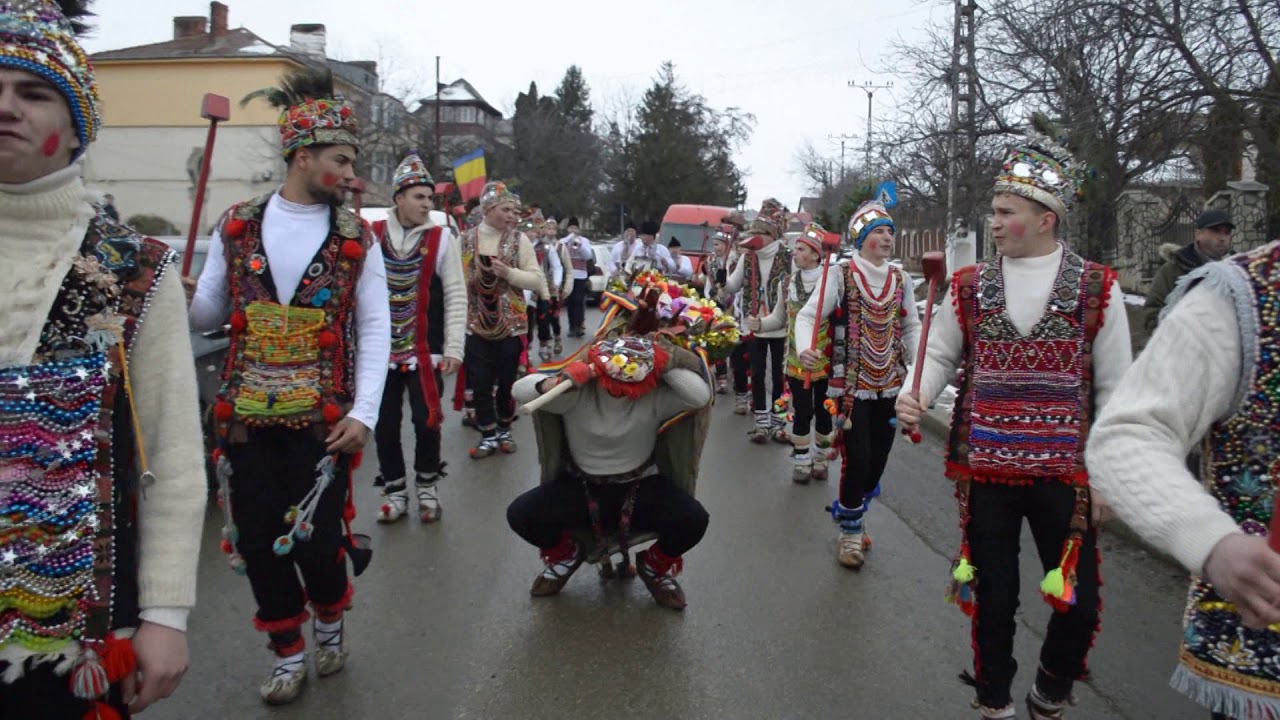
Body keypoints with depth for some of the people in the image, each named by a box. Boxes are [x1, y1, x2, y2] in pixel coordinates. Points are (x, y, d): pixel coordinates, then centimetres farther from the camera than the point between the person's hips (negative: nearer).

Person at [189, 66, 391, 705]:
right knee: (258, 537, 7)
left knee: (317, 537, -2)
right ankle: (288, 653, 28)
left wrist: (363, 413, -12)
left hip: (324, 418, -2)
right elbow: (208, 313, 9)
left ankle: (329, 621, 31)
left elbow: (375, 328, -2)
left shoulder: (356, 237, 0)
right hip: (246, 413, 2)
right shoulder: (236, 227, 4)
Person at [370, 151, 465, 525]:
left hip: (425, 351, -2)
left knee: (426, 420, 5)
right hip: (381, 350, 2)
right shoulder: (372, 236, 1)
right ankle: (394, 490, 24)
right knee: (384, 423, 8)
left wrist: (453, 349, -7)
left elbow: (456, 296, -2)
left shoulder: (441, 238, -3)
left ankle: (427, 486, 25)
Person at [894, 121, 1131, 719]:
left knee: (1078, 601, 3)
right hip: (985, 470, 1)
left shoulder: (1098, 289, -1)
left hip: (1063, 474, -1)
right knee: (992, 596, 11)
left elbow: (1113, 390, 1)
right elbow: (940, 354, 10)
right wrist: (913, 396, -12)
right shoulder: (970, 286, 3)